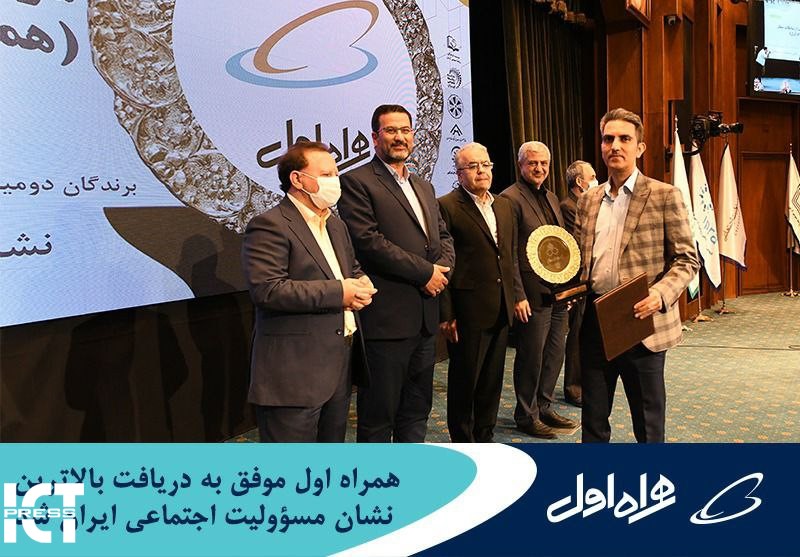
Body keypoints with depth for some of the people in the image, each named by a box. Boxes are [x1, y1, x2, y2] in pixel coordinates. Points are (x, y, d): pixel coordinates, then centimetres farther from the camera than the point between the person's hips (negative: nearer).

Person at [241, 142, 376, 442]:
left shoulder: (335, 224, 16)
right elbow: (267, 290, -23)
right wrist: (338, 292, -20)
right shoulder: (269, 226, -13)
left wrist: (362, 284, 1)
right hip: (295, 372, -8)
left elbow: (353, 268, 27)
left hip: (341, 364, 9)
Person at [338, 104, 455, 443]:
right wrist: (425, 272, -14)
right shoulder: (357, 182, -6)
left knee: (417, 409, 17)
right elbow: (367, 241, -17)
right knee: (379, 414, 3)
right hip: (386, 319, -8)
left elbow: (443, 236, 19)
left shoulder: (424, 187, 19)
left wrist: (442, 268, -4)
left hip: (425, 319, 8)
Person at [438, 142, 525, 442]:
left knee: (492, 381, 16)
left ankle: (484, 438, 31)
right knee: (463, 382, 6)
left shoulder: (504, 205, 13)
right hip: (468, 313, -7)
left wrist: (517, 294, 12)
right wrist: (446, 314, -14)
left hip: (501, 311, 7)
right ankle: (462, 443, 22)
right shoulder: (447, 206, -10)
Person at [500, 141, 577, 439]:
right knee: (531, 357, 2)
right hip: (533, 295, -8)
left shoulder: (551, 198, 16)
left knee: (554, 355, 15)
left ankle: (544, 408, 30)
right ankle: (526, 416, 17)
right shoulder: (510, 199, -11)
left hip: (558, 292, 8)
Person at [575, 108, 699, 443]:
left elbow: (687, 259, -5)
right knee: (593, 420, 15)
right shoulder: (588, 200, 11)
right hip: (594, 321, 5)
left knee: (648, 424, 10)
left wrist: (661, 293, -22)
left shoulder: (664, 196, -4)